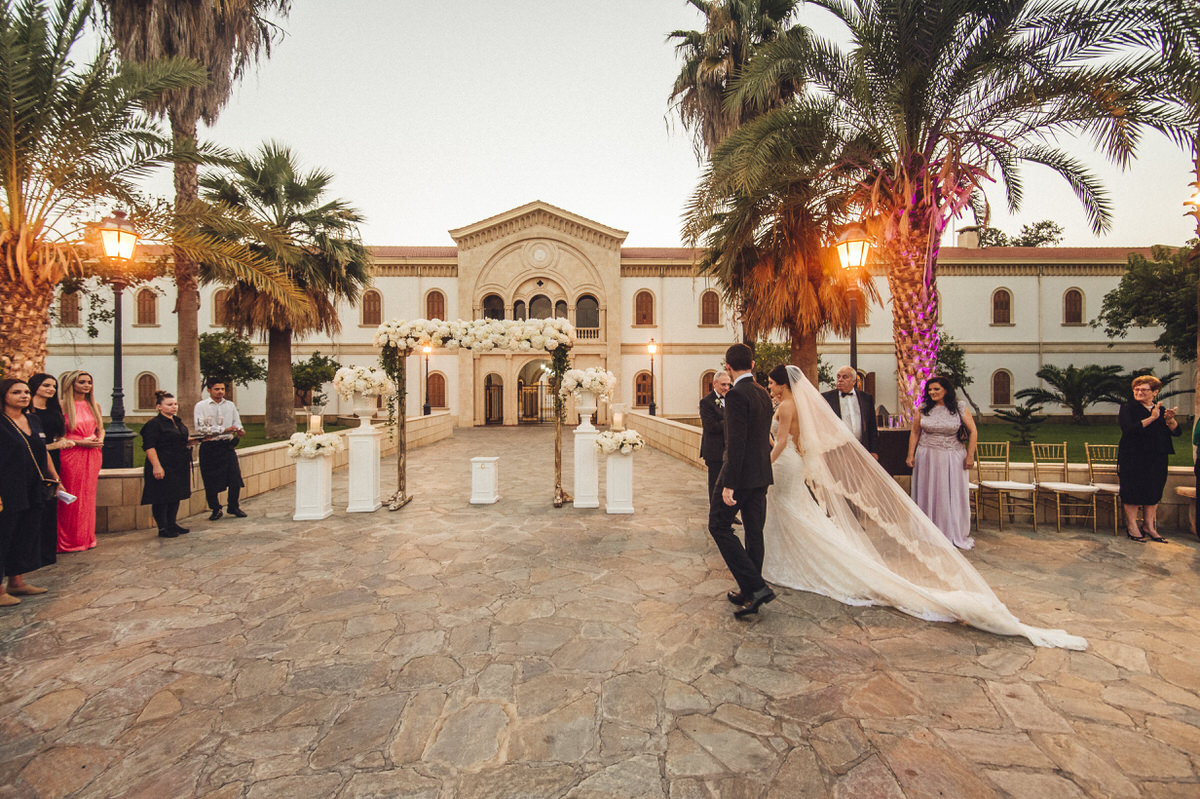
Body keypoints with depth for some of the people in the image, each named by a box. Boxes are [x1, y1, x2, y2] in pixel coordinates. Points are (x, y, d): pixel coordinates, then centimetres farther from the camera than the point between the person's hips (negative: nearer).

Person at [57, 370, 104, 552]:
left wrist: (100, 439, -1)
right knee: (71, 498, 0)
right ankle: (69, 541, 12)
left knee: (89, 496, 10)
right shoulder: (63, 405, -6)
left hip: (93, 455, 5)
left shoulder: (95, 406, 10)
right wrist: (81, 442, -16)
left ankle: (86, 537, 20)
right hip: (71, 455, -5)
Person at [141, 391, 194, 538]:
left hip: (178, 467, 9)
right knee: (162, 498, -2)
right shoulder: (153, 424, -11)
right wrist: (156, 466, -24)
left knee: (176, 496, 14)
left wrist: (189, 442, 8)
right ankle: (162, 528, 7)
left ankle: (172, 524, 25)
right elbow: (149, 447, -17)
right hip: (163, 467, -8)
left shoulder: (178, 422, 14)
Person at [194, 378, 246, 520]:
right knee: (210, 481, 4)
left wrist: (239, 430, -14)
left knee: (235, 477, -2)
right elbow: (200, 428, -10)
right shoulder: (201, 406, -1)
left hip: (227, 446, 2)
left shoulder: (230, 405, 12)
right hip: (209, 447, -2)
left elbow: (237, 423, 9)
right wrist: (224, 430, -15)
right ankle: (215, 509, 22)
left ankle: (233, 507, 16)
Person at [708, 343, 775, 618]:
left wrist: (729, 484, -21)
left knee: (719, 526, 2)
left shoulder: (736, 395, -17)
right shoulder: (763, 394, 11)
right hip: (761, 474, 9)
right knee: (754, 531, 12)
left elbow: (736, 442, -22)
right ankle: (750, 594, 23)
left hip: (741, 473, -9)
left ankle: (756, 586, -3)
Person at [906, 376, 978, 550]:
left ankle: (956, 535, 21)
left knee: (954, 495, 6)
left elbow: (973, 432, 2)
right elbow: (915, 433, 7)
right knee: (928, 495, 5)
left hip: (953, 458, -1)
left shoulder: (960, 409, -2)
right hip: (927, 457, 1)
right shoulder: (923, 410, 2)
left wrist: (970, 456, -4)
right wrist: (910, 455, 2)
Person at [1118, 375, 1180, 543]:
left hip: (1157, 459, 5)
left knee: (1154, 491, 8)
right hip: (1133, 458, -5)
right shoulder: (1127, 409, -2)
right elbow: (1130, 429, -17)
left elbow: (1177, 432, 4)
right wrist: (1152, 418, -21)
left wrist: (1170, 420, -15)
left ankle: (1149, 527, 18)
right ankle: (1132, 526, 5)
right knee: (1132, 491, -3)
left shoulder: (1161, 410, 12)